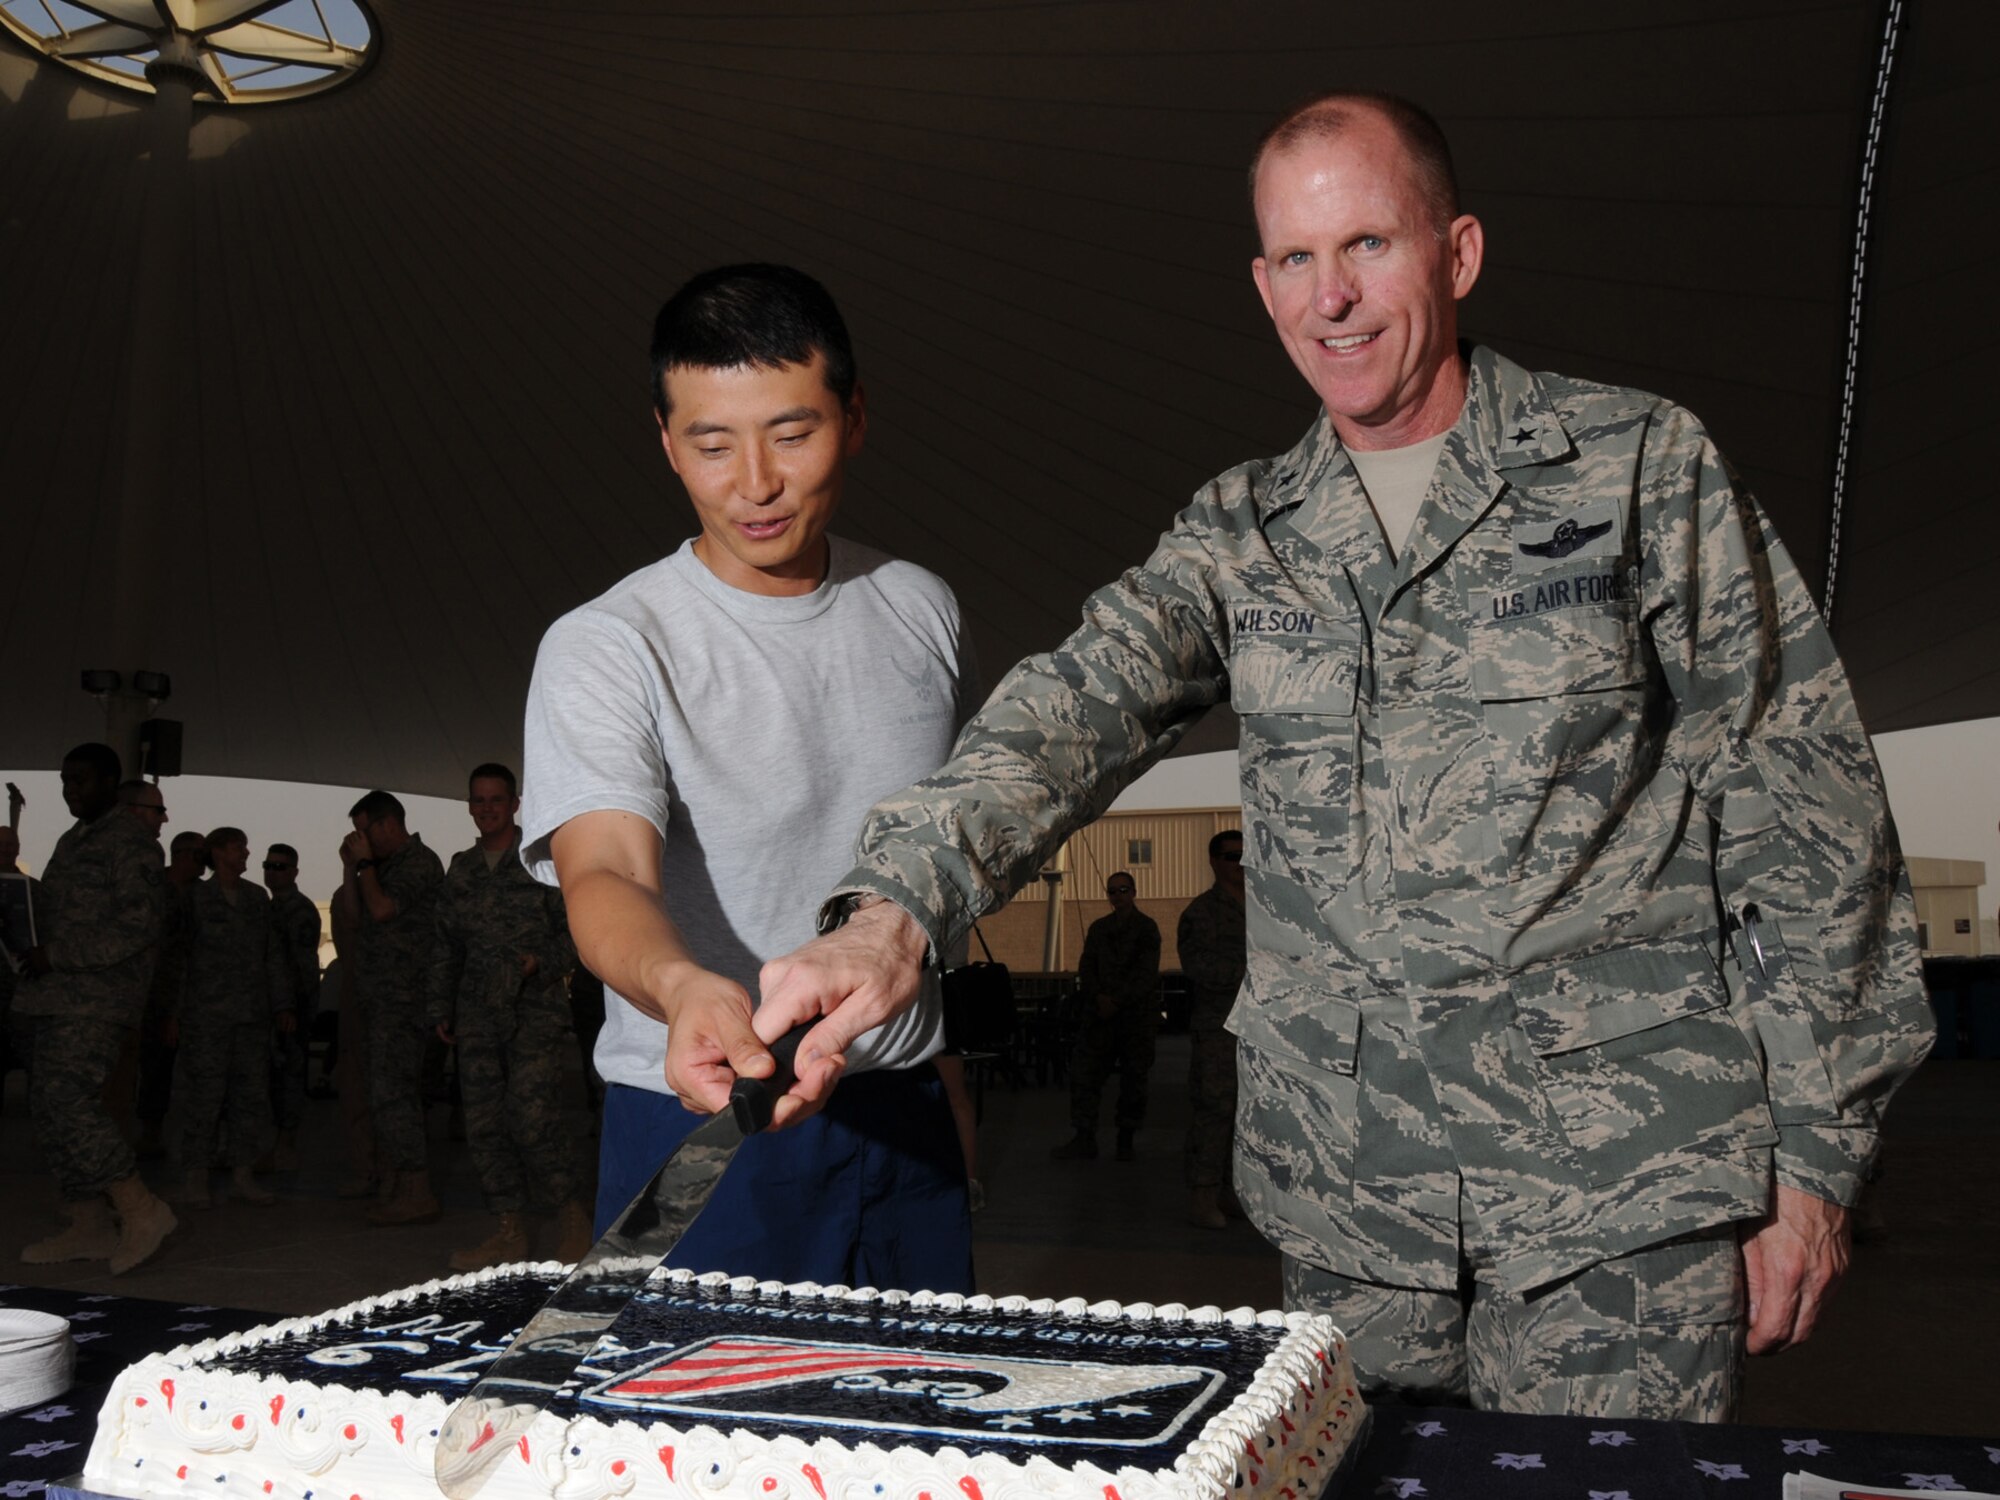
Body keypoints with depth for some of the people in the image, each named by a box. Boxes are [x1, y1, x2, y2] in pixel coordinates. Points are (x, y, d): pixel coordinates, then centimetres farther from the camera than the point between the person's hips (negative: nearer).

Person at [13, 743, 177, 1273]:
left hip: (95, 999, -10)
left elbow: (139, 926, -17)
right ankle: (88, 1227, 13)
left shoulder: (129, 841, -8)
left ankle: (141, 1211, -12)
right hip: (57, 997, 10)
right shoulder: (73, 840, 20)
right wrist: (36, 956, 13)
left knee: (67, 1104, -18)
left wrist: (56, 954, -17)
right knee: (48, 1109, 7)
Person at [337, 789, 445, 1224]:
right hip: (379, 996, 10)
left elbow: (382, 910, -17)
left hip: (402, 998, -10)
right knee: (394, 1095, 11)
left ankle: (417, 1193, -8)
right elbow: (353, 913, 18)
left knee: (391, 1094, -11)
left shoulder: (420, 863, -9)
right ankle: (394, 1188, 17)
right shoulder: (385, 866, 19)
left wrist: (364, 864, -6)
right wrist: (350, 866, 9)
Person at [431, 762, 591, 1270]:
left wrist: (541, 962, -16)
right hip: (478, 1015, 5)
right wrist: (440, 1009, 16)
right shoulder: (460, 870, 16)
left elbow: (577, 931, 0)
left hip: (535, 1011, -5)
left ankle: (570, 1214, 3)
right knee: (483, 1124, 3)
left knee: (532, 1117, -15)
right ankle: (508, 1231, 11)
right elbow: (445, 946, 20)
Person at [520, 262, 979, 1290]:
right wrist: (683, 985, -46)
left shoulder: (920, 609, 4)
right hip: (702, 1121, -4)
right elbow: (603, 874, -26)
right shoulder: (602, 646, -12)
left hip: (906, 1121, 4)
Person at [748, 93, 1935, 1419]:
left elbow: (1806, 819, 0)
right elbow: (1076, 708, -9)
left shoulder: (1644, 468, 0)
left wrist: (1813, 1156, -2)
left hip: (1623, 1183, -3)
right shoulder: (1239, 537, 8)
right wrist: (894, 910, -28)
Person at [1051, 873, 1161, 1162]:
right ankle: (1084, 1140, -2)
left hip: (1137, 1012, -3)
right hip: (1100, 1012, 4)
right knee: (1083, 1073, -5)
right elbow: (1086, 967, 11)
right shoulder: (1099, 928, 16)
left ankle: (1126, 1139, 9)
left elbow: (1146, 973, -7)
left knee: (1133, 1078, 0)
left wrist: (1117, 1001, -14)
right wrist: (1099, 997, -7)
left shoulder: (1147, 928, 2)